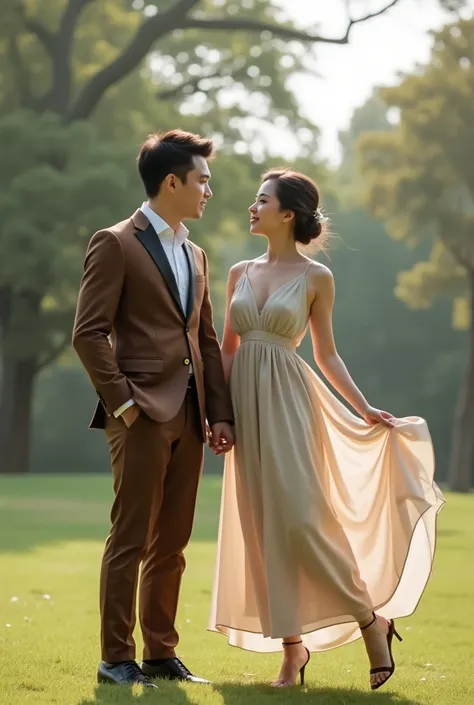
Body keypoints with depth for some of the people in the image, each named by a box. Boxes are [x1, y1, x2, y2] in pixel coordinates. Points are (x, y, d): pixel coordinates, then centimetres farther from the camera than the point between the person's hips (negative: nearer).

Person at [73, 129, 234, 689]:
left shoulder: (195, 255, 19)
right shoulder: (115, 244, -4)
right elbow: (88, 333, -10)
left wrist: (220, 413, 11)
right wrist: (123, 402, -14)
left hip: (188, 416, 7)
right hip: (143, 413, -7)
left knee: (172, 543, 10)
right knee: (131, 540, -4)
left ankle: (160, 654, 17)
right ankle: (115, 659, 1)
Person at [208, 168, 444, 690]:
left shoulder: (315, 278, 0)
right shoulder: (241, 273, 11)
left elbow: (326, 355, 4)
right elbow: (228, 348, 14)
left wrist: (364, 409, -4)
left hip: (288, 402, -4)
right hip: (246, 401, 4)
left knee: (301, 518, -13)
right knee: (265, 526, 2)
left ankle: (371, 618, 5)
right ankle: (293, 646, 8)